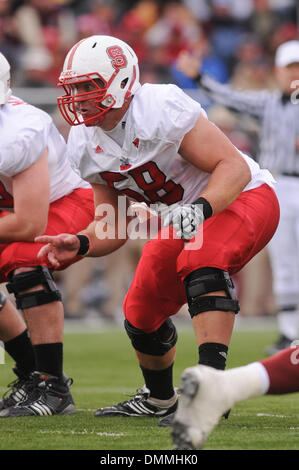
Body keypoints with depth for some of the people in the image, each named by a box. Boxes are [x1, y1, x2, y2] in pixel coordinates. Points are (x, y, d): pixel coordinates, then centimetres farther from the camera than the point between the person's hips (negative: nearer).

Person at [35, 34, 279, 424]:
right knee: (142, 314, 9)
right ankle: (159, 399, 36)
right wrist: (80, 244, -19)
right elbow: (115, 225, 1)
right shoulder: (85, 144, -7)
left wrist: (200, 209, -45)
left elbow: (234, 167, -29)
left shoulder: (162, 108, -30)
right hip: (181, 217, 8)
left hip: (242, 198, -8)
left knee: (200, 264, -36)